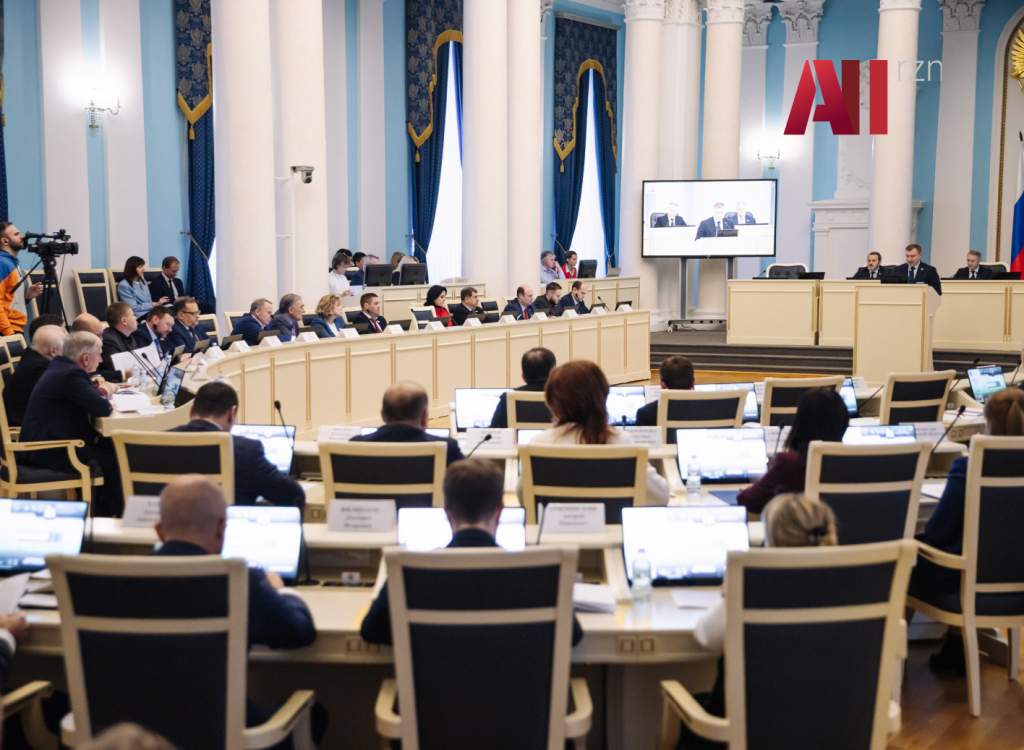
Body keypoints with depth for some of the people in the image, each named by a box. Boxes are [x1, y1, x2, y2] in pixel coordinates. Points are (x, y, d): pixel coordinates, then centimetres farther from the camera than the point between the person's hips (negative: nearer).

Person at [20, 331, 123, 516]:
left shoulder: (60, 366, 10)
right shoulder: (70, 375, -21)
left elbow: (84, 392, 26)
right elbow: (104, 409, -23)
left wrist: (100, 389, 6)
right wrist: (102, 392, -1)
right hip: (50, 452, -11)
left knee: (110, 445, 12)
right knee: (115, 459, -9)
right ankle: (110, 515, 9)